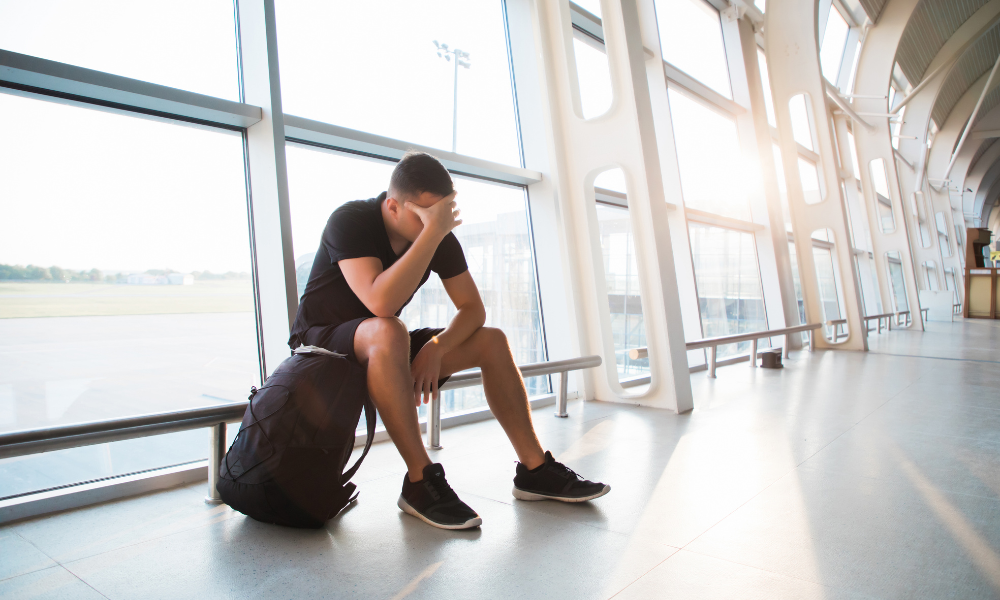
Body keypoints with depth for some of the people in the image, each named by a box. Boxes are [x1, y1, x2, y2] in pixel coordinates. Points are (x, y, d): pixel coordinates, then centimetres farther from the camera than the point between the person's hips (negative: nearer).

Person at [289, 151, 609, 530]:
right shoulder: (349, 221, -23)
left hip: (381, 352, 6)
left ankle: (534, 469, -7)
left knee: (491, 342, -9)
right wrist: (433, 231, -38)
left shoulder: (441, 239, -7)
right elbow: (381, 304, -40)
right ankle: (421, 481, -30)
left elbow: (473, 309, -4)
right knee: (387, 332, -40)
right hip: (321, 343, -5)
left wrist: (435, 348, -22)